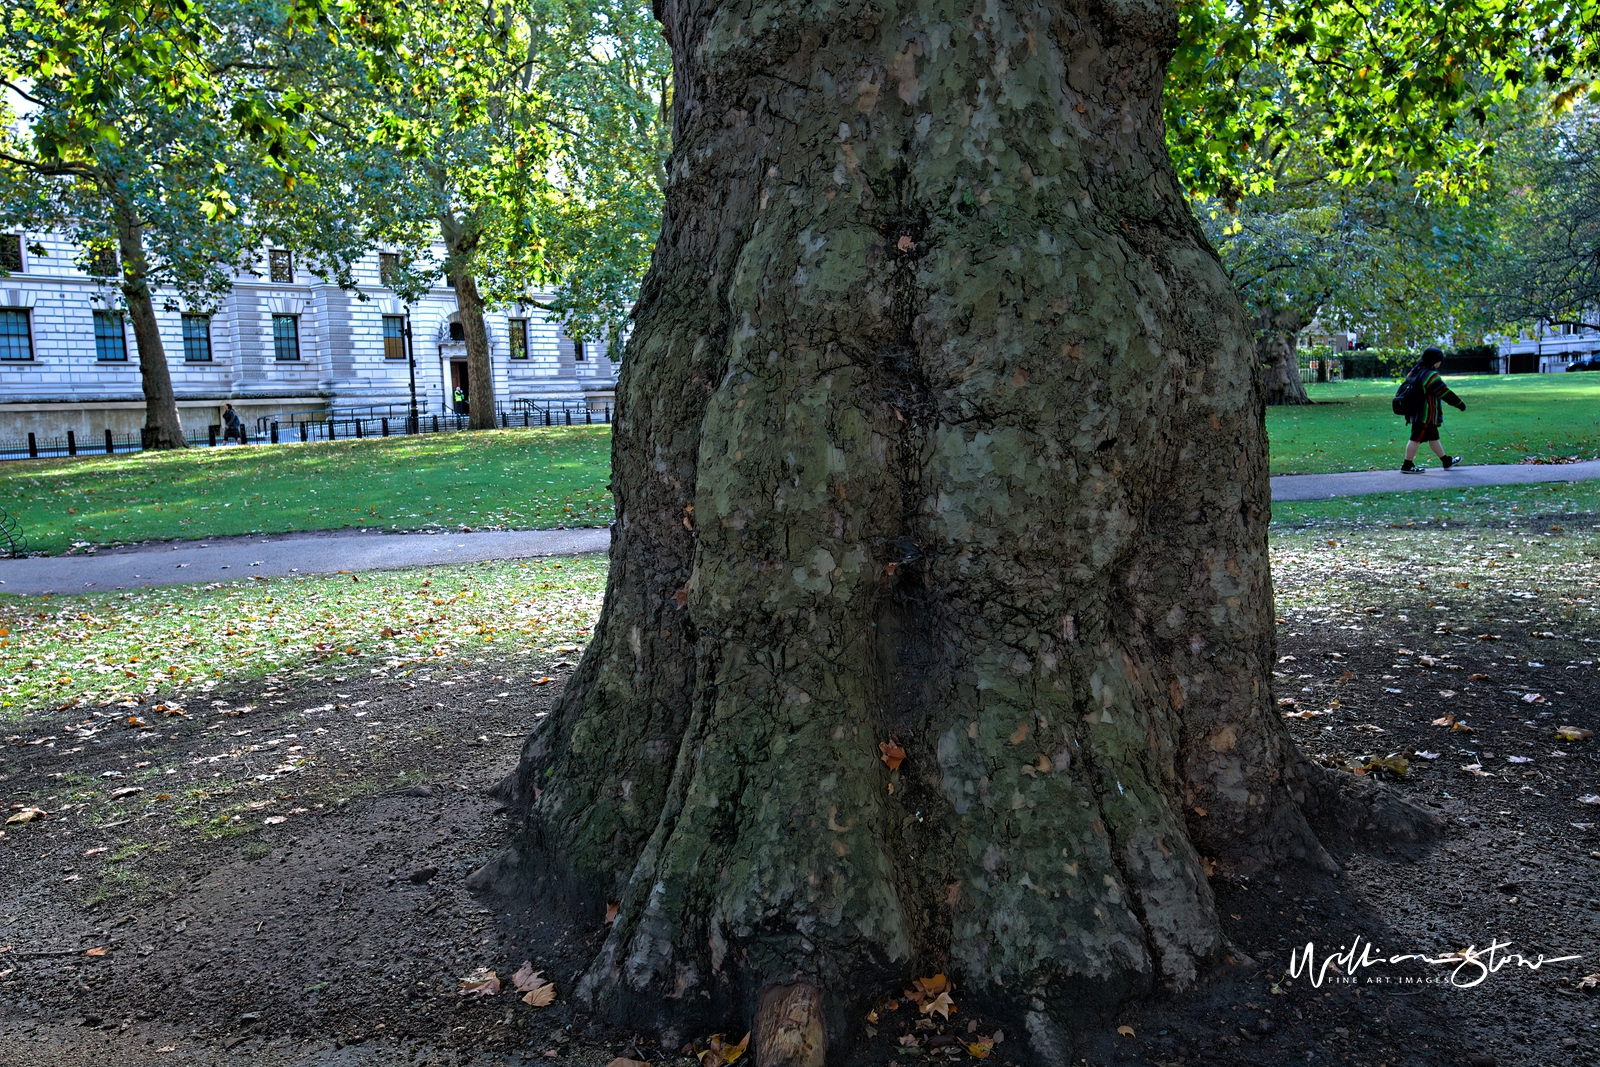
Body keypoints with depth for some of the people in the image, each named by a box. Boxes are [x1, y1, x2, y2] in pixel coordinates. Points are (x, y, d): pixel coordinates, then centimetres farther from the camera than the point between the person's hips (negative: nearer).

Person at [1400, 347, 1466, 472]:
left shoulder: (1415, 372, 10)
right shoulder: (1430, 375, -19)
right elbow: (1446, 393, -16)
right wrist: (1460, 404, -7)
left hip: (1417, 413, 10)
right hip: (1426, 415, -10)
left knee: (1433, 437, 18)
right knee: (1417, 438, -5)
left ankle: (1447, 461, 29)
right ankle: (1407, 465, -1)